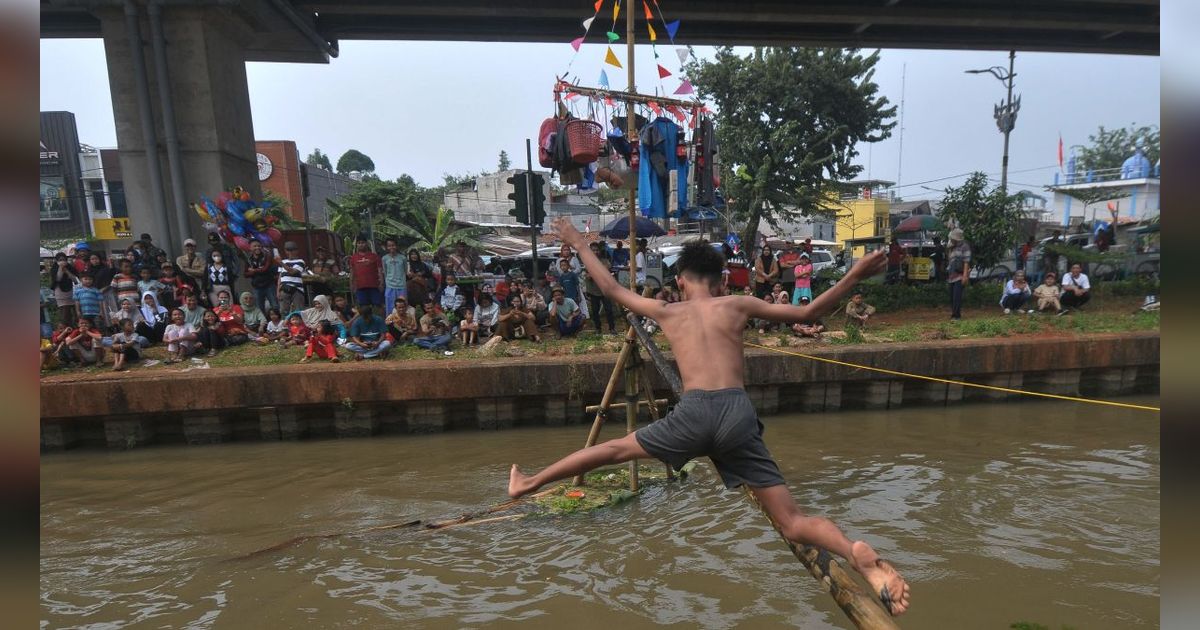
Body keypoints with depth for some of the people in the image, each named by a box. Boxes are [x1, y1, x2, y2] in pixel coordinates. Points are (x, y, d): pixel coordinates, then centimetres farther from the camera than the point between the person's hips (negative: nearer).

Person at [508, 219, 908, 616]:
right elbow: (806, 313, 16)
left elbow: (610, 288, 27)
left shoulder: (666, 312, 17)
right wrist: (853, 277, 22)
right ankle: (856, 554, -20)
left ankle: (528, 484, 32)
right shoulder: (736, 306, 15)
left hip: (693, 413, 0)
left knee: (615, 449, 22)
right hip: (738, 415, 1)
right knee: (793, 522, 9)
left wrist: (577, 243, 39)